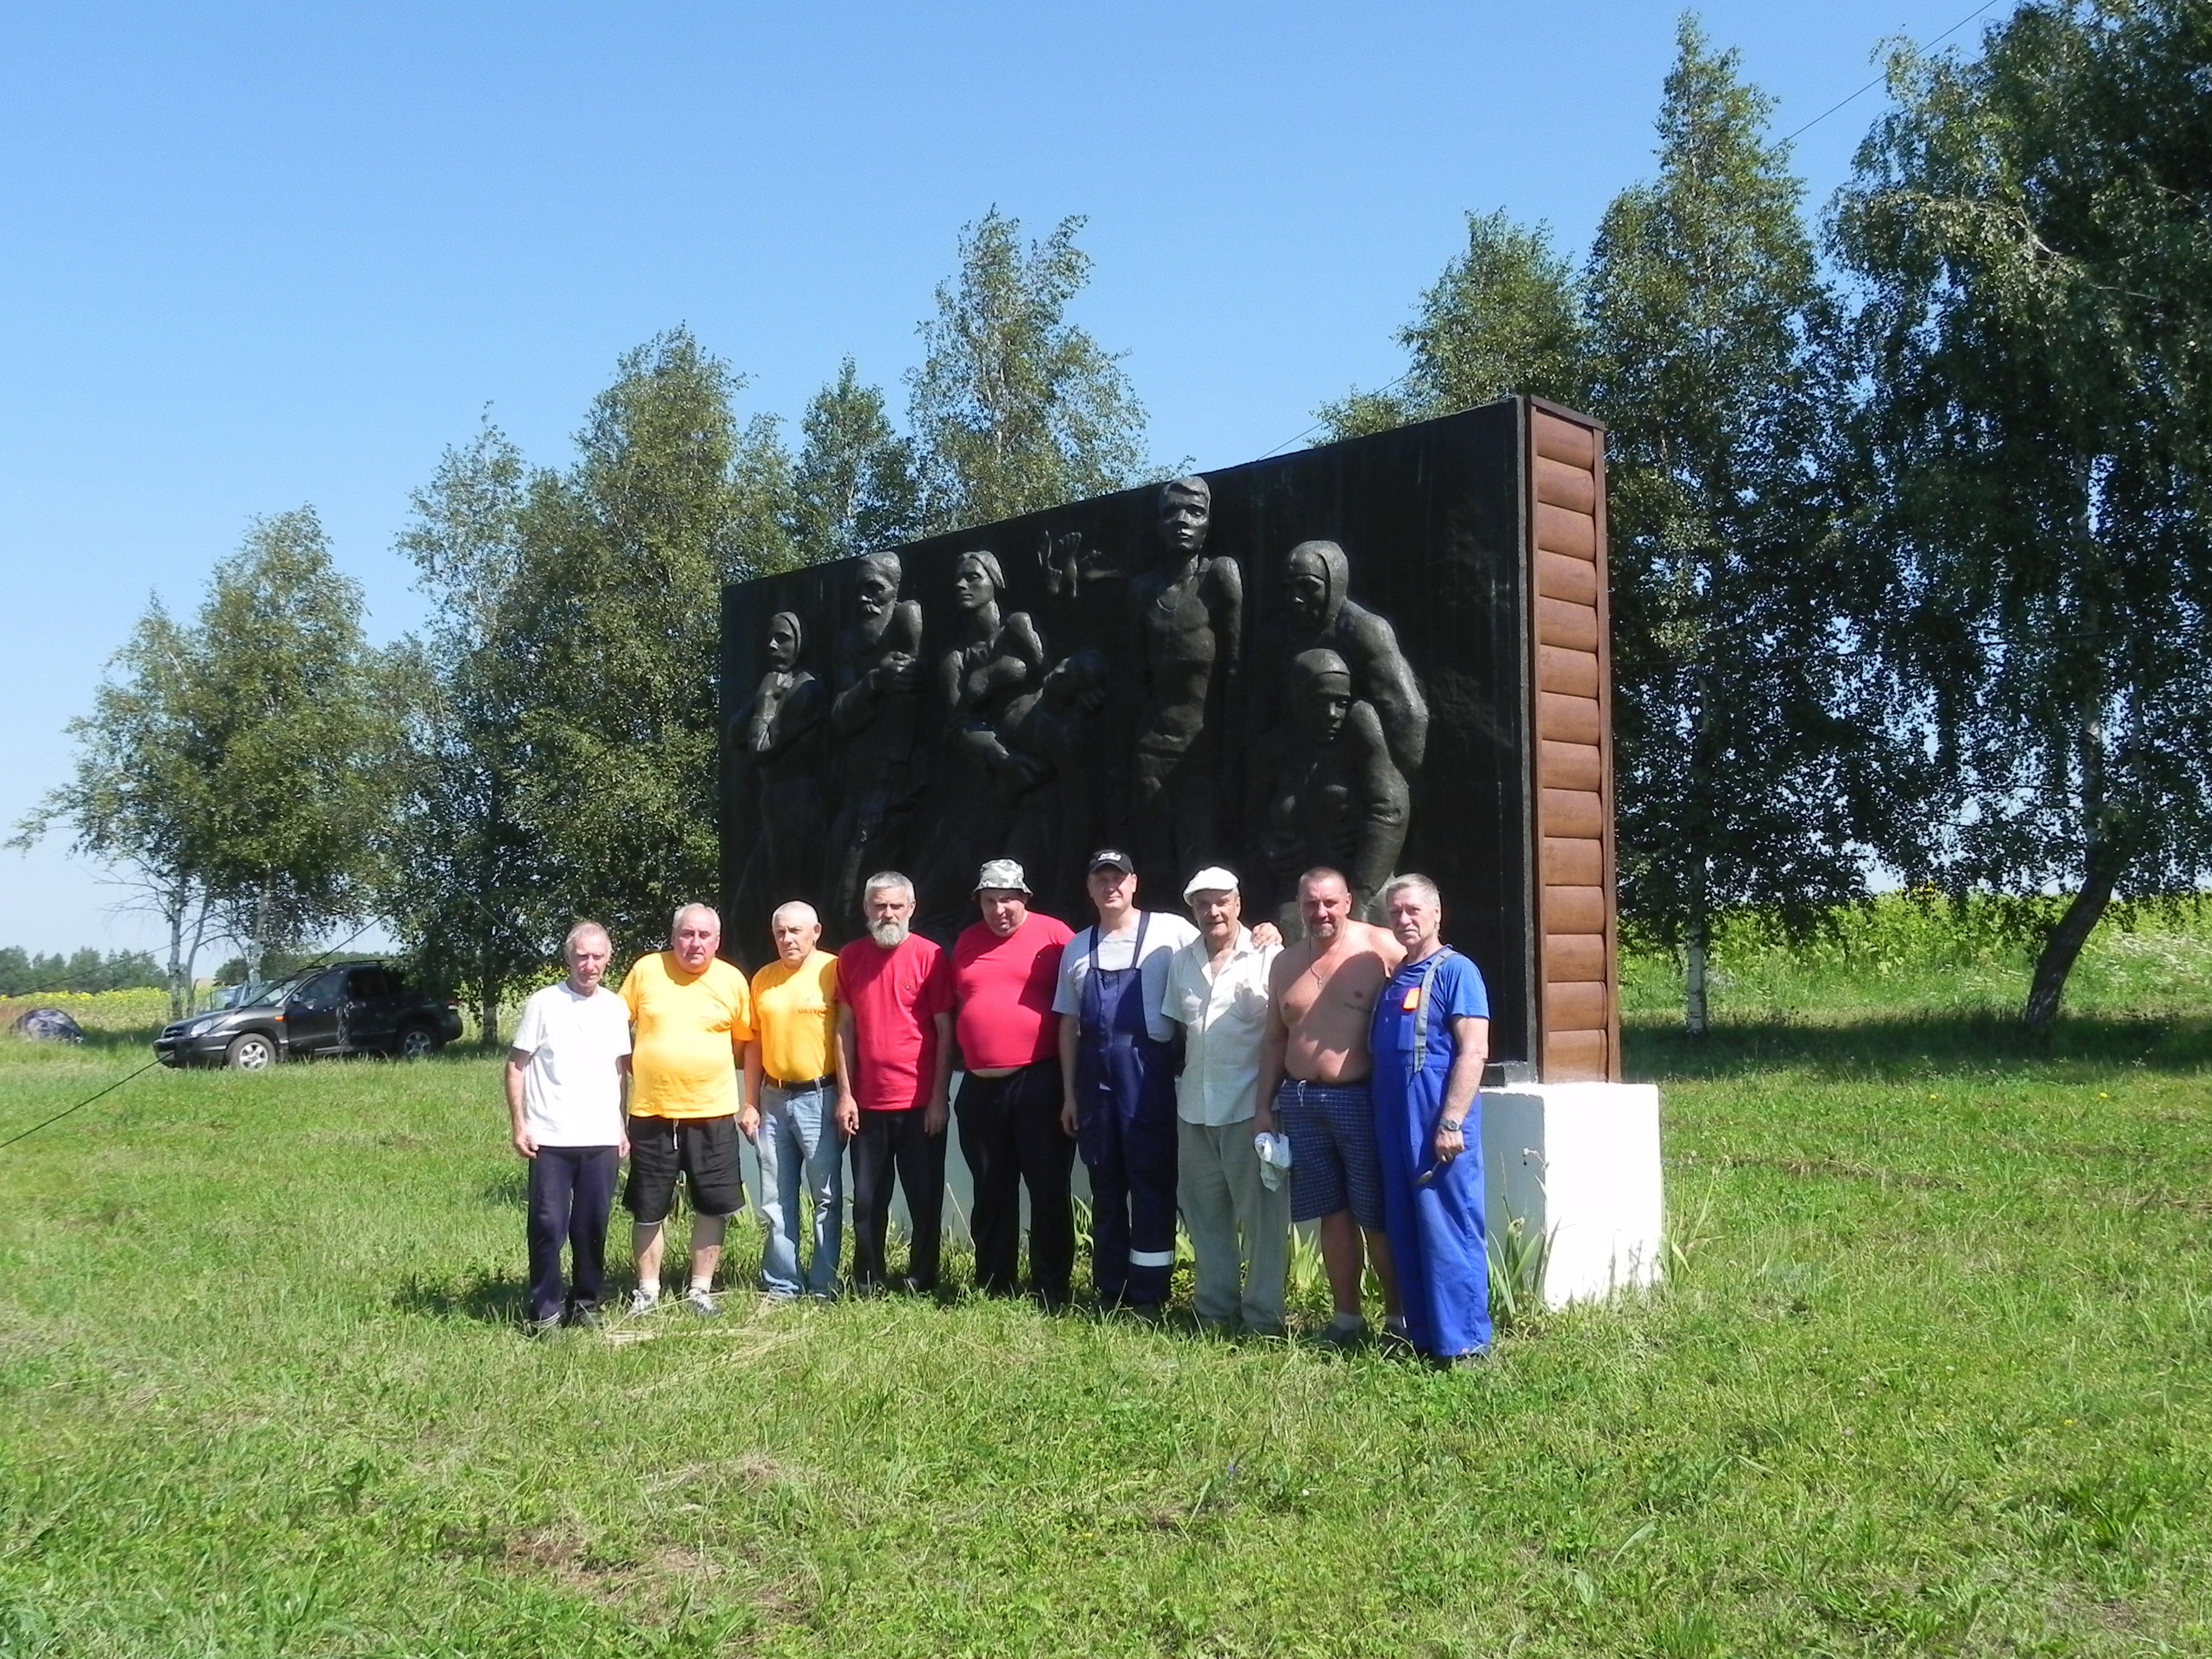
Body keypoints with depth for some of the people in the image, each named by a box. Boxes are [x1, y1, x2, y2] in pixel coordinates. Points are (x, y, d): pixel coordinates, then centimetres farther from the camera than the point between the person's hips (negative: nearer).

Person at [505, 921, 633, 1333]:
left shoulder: (616, 1008, 9)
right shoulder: (544, 1004, -2)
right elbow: (516, 1065, 1)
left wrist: (623, 1127, 11)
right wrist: (518, 1124, -5)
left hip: (602, 1139, 3)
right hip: (550, 1140, -3)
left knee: (593, 1227, 7)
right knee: (548, 1226, -1)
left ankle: (586, 1304, 19)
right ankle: (545, 1310, 9)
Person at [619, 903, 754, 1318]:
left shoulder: (732, 981, -1)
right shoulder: (645, 970, -2)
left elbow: (744, 1040, 10)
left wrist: (709, 1062, 3)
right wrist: (645, 1066, 2)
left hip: (712, 1112, 0)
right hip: (651, 1112, 0)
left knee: (713, 1207, 6)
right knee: (647, 1210, 9)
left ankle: (701, 1290, 20)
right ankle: (647, 1290, 24)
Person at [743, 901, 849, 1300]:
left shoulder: (833, 971, -6)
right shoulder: (763, 979, 10)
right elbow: (755, 1043, 14)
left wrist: (846, 1095, -15)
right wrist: (751, 1104, 10)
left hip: (819, 1097, -5)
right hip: (773, 1099, 6)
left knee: (826, 1197, 1)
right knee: (776, 1202, 9)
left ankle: (823, 1286, 8)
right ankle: (781, 1285, 17)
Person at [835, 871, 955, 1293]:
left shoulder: (929, 956, -4)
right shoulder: (850, 958, 5)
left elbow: (945, 1031, -4)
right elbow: (845, 1029, 7)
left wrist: (939, 1098, -8)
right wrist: (846, 1094, 1)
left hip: (920, 1102, -3)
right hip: (868, 1102, 3)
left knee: (925, 1197, 5)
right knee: (868, 1199, 8)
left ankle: (922, 1281, 17)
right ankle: (868, 1282, 20)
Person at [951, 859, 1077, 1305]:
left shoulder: (1053, 935, -3)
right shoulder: (967, 942, 10)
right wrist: (967, 1063, 13)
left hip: (1039, 1083, -4)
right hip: (981, 1087, 4)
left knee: (1049, 1190, 1)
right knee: (991, 1193, 12)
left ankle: (1051, 1291, 8)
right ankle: (993, 1288, 22)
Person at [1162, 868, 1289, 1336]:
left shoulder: (1268, 958, -6)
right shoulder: (1181, 963, 10)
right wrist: (1178, 1083, 14)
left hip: (1251, 1106, -6)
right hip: (1194, 1108, 6)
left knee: (1262, 1213, 0)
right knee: (1205, 1212, 13)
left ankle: (1263, 1315, 8)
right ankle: (1216, 1307, 24)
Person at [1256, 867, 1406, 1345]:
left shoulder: (1382, 951, -5)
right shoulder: (1285, 964, 12)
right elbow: (1274, 1039, 17)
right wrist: (1265, 1106, 14)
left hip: (1362, 1100, -5)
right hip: (1301, 1102, 5)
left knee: (1378, 1216, 0)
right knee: (1333, 1213, 10)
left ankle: (1399, 1315, 13)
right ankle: (1347, 1315, 19)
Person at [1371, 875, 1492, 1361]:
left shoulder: (1455, 971, -5)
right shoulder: (1393, 978, 17)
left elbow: (1474, 1050, -13)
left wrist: (1451, 1122, -19)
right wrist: (1379, 1124, 15)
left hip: (1438, 1123, -8)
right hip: (1394, 1123, 8)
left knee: (1447, 1231, -5)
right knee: (1405, 1233, 10)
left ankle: (1461, 1340, 0)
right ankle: (1422, 1334, 18)